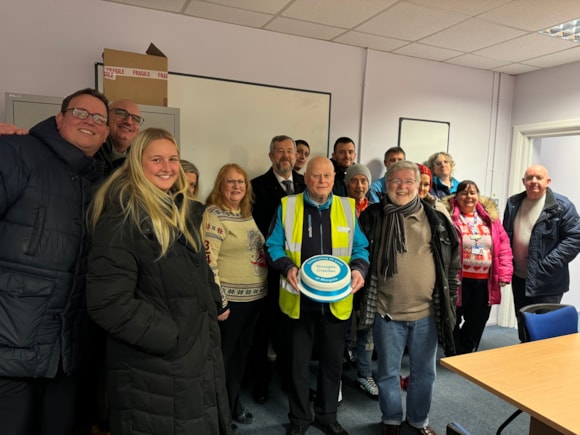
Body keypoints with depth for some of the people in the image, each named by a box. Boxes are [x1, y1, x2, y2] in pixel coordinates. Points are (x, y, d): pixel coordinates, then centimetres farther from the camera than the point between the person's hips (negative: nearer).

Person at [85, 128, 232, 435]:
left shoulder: (185, 213, 9)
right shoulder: (122, 219, -16)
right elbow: (108, 303, -23)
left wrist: (213, 304, 4)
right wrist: (171, 336, -19)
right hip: (152, 371, -8)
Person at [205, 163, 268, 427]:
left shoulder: (246, 213, 10)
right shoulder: (214, 215, -15)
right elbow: (208, 261, -20)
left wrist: (262, 287, 16)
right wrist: (218, 301, -21)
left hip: (255, 296, 8)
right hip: (232, 298, -8)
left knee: (242, 351, 19)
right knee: (223, 354, 8)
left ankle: (233, 404, 37)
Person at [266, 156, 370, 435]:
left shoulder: (348, 208, 3)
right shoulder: (287, 206, -2)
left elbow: (360, 247, 6)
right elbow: (274, 246, -1)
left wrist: (359, 268, -14)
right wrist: (287, 267, -19)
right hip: (299, 298, -1)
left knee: (332, 361, 16)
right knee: (298, 362, 12)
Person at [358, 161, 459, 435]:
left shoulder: (435, 219, 2)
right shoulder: (372, 217, -3)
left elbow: (452, 260, 8)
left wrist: (449, 297, 6)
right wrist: (362, 296, 0)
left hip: (427, 311, 2)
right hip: (387, 310, -1)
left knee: (424, 371, 17)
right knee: (388, 371, 14)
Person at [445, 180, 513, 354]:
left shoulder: (490, 216, 6)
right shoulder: (449, 216, -7)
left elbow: (504, 245, 6)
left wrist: (504, 273, -2)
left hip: (485, 281, 4)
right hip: (459, 280, -4)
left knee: (477, 322, 15)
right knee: (454, 321, 10)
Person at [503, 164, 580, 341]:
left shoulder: (562, 206, -8)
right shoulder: (513, 203, 8)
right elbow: (505, 235, 16)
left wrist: (547, 265, -18)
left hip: (547, 281, -5)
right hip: (519, 277, 6)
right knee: (522, 323, 18)